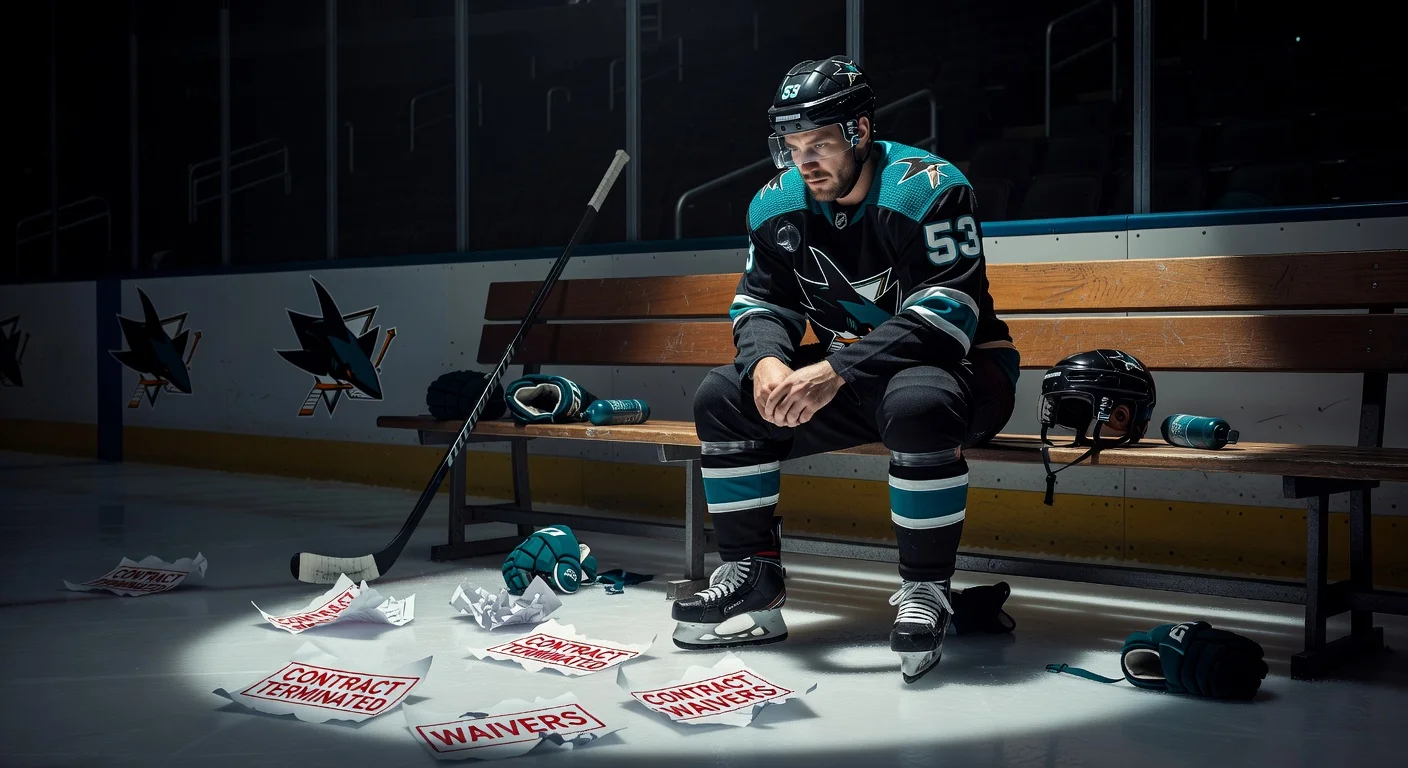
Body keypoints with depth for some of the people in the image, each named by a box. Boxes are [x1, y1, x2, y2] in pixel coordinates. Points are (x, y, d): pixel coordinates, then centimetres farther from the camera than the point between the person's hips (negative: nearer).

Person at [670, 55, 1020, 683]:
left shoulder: (927, 189, -21)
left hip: (956, 365, -6)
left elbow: (947, 314, -29)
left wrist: (837, 370, -37)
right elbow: (762, 302, 3)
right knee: (722, 397, -8)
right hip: (848, 377, 6)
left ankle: (925, 590, -24)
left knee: (918, 402, -41)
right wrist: (767, 360, -22)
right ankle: (752, 576, -1)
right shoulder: (778, 205, -1)